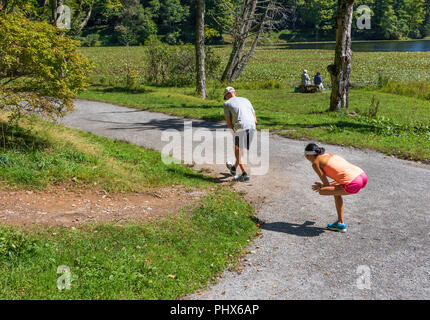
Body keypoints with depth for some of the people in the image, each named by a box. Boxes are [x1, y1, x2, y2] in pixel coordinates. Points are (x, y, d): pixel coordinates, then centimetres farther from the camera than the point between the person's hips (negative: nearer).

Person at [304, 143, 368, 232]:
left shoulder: (315, 163, 5)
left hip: (353, 184, -8)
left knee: (321, 191, 8)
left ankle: (341, 223, 15)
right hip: (363, 175, 8)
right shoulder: (330, 155, 28)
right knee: (336, 191, 29)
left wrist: (321, 187, 29)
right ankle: (340, 222, 31)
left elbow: (326, 184, 7)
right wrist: (323, 185, 35)